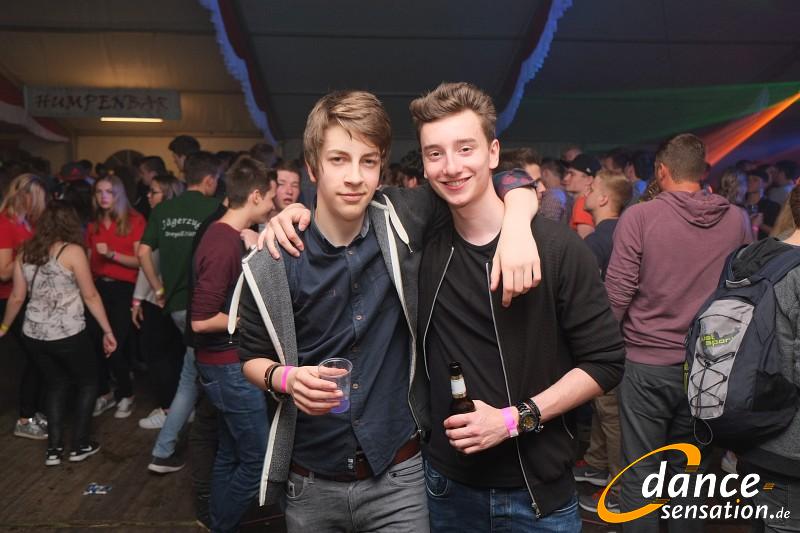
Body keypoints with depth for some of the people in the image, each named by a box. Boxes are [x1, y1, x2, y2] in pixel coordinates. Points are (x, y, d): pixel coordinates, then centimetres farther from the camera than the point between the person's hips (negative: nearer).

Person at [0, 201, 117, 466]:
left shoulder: (25, 253, 6)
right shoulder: (73, 251, -9)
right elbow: (90, 296, -9)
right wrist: (108, 331, -3)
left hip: (33, 335, 5)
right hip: (68, 335, -5)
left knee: (57, 385, 21)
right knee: (88, 382, 16)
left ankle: (54, 449, 19)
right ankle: (79, 445, 17)